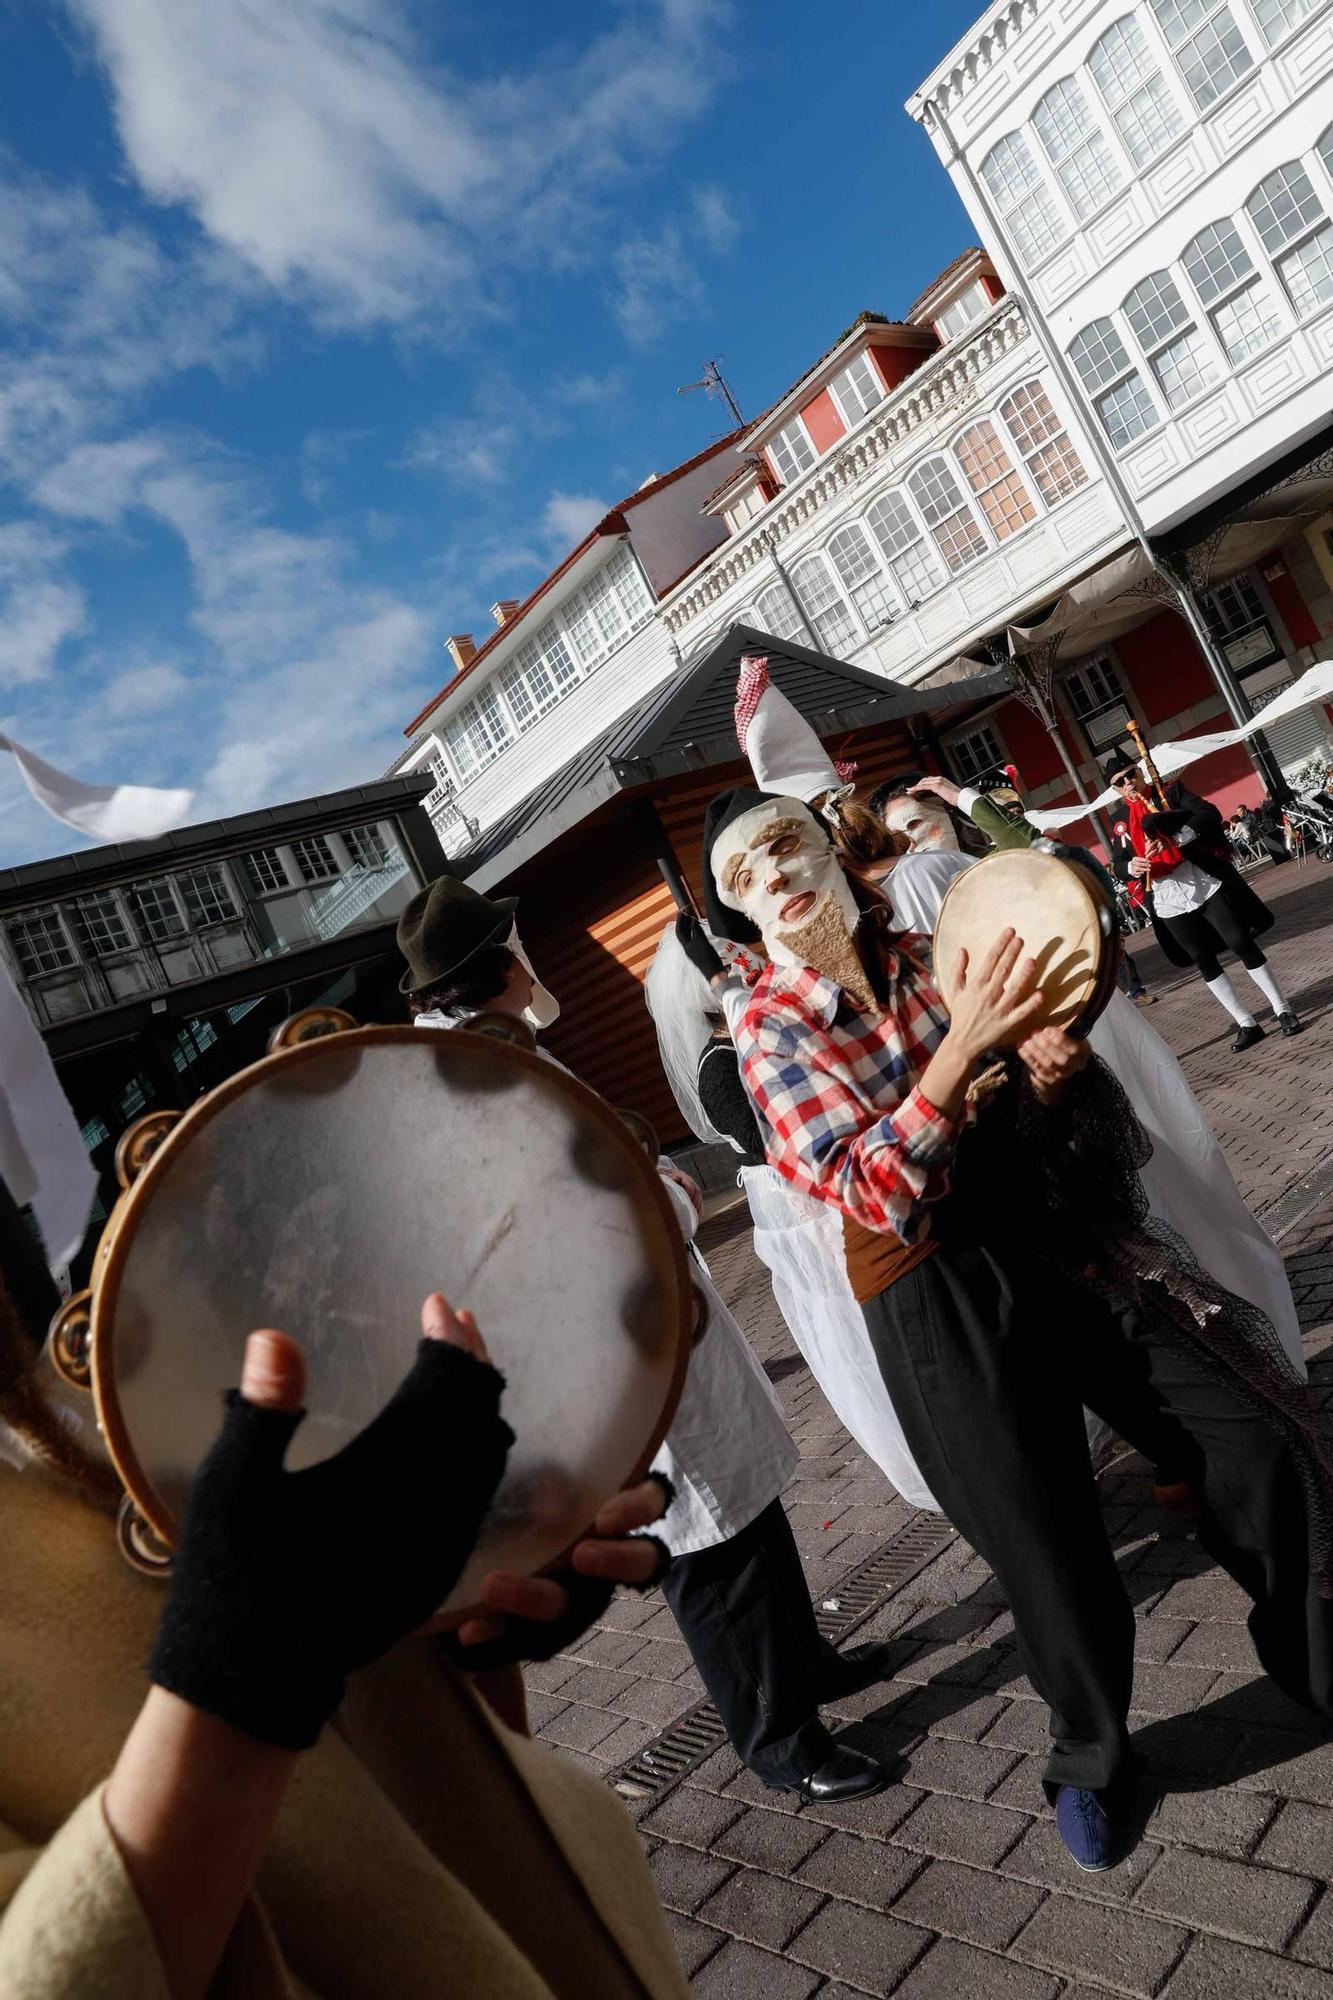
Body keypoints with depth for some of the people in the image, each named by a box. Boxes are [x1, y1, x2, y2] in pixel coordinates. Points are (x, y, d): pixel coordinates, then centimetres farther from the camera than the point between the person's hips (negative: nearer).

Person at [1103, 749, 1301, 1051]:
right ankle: (1247, 1024, 15)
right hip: (1169, 900, 3)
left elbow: (1210, 815, -11)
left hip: (1205, 884, -2)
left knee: (1242, 943, -2)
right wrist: (1132, 867, -11)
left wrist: (1175, 840, -25)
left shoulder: (1171, 791, 2)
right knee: (1203, 960, 6)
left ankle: (1282, 1010, 12)